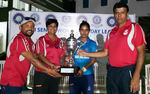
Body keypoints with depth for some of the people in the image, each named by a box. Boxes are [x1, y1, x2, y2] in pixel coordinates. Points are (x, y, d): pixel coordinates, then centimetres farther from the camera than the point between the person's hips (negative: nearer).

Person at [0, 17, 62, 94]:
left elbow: (35, 58, 10)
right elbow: (32, 60, -19)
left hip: (20, 81, 9)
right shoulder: (19, 40, -17)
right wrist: (48, 70, -13)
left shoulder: (30, 41, 12)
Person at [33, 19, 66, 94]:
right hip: (42, 73, -4)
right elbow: (40, 56, -11)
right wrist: (52, 65, -23)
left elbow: (62, 55, 11)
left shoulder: (60, 41, 12)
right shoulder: (42, 40, -2)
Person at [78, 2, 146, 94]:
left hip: (127, 72, -5)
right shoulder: (111, 33, 15)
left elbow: (141, 52, -8)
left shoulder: (135, 27, -2)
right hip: (112, 72, 6)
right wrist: (86, 54, 14)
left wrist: (136, 76, -17)